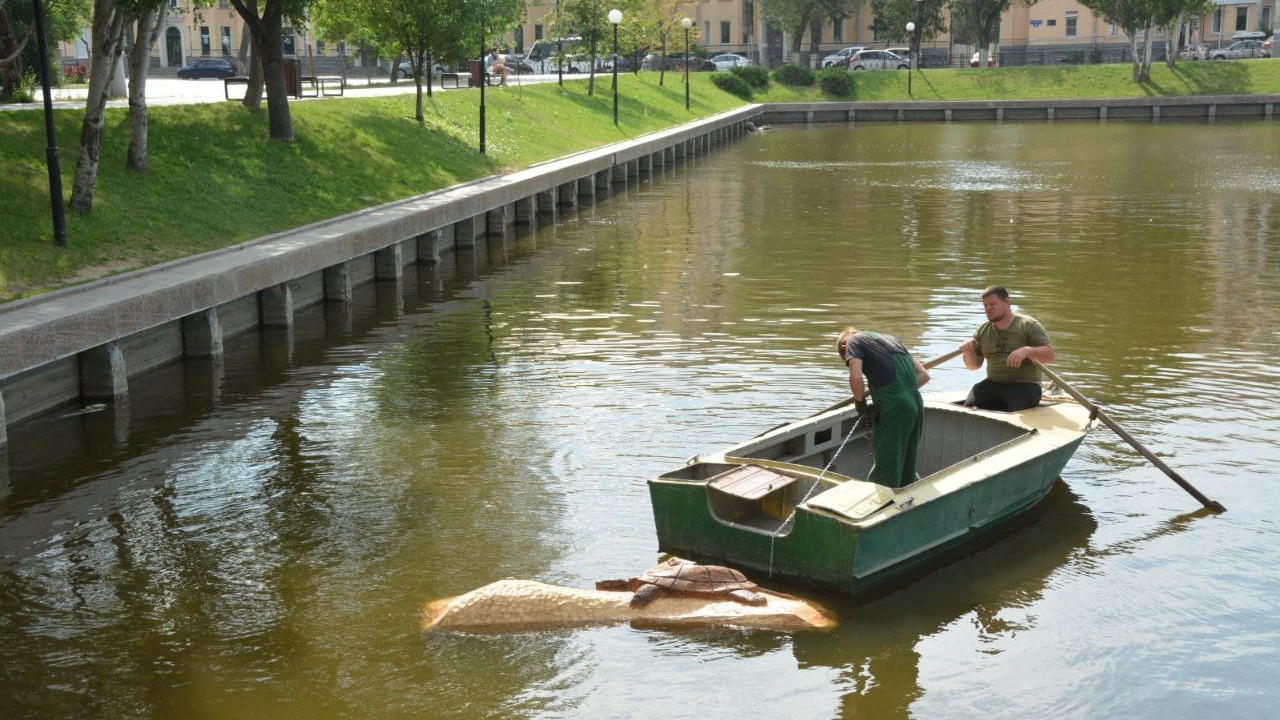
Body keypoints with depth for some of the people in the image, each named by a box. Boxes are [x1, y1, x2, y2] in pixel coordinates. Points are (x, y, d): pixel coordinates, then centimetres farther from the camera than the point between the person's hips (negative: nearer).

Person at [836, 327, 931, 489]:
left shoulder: (854, 340, 8)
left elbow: (856, 377, -10)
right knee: (906, 469, 16)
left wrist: (860, 404, 5)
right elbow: (924, 375, 23)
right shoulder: (890, 339, 29)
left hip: (893, 408, -7)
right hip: (916, 403, 7)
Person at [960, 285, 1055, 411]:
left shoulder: (1028, 325, -2)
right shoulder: (983, 330, 13)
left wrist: (1026, 351, -27)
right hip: (992, 385, 4)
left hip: (1024, 385, -4)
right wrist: (968, 351, -8)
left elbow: (1049, 355, -9)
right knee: (969, 407, -20)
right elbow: (974, 365, 15)